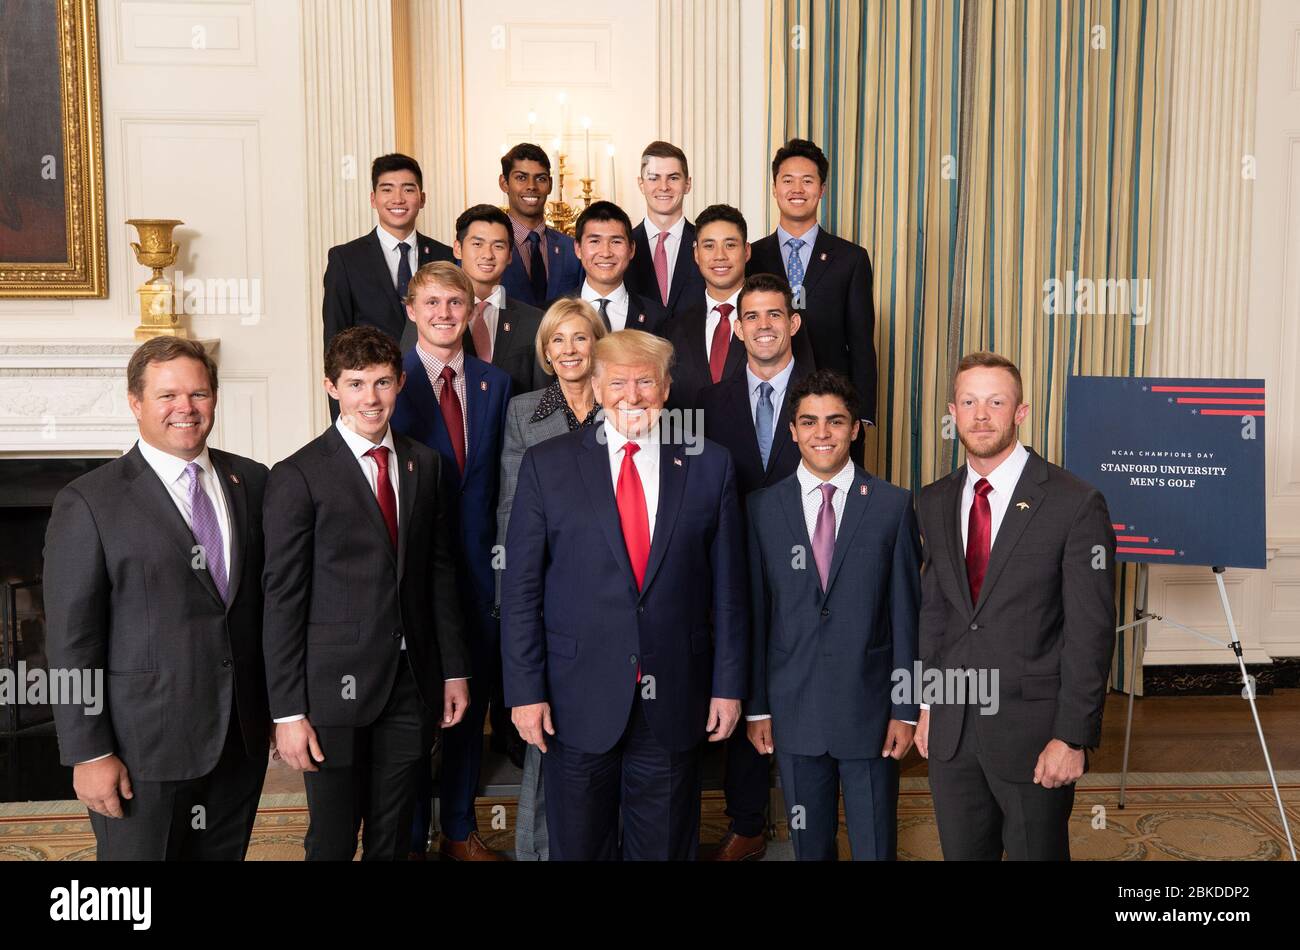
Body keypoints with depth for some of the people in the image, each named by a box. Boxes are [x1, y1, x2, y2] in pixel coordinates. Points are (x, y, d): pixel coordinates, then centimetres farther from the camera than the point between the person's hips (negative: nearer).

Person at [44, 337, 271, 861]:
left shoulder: (252, 482, 5)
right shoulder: (89, 502, -9)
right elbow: (70, 640, -9)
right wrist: (89, 754, -11)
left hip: (242, 738, 4)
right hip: (144, 747, -4)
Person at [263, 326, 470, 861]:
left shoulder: (425, 465, 7)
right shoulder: (298, 477, -8)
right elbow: (282, 598, -8)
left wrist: (455, 669, 9)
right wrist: (288, 712, -10)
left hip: (412, 681, 4)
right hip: (335, 686, -4)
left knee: (393, 837, 15)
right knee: (333, 841, 8)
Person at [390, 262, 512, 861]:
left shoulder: (494, 383, 8)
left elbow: (500, 477, 9)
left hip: (479, 569, 4)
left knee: (471, 703, 13)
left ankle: (460, 829, 31)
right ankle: (410, 835, 26)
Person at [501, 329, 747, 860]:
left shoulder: (710, 465, 2)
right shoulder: (546, 465, -2)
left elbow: (728, 588, 4)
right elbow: (521, 590, -2)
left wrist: (730, 684, 2)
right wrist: (525, 691, -6)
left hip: (674, 700, 1)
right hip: (577, 701, -1)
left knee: (665, 847, 14)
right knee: (577, 847, 13)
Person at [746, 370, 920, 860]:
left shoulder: (893, 505, -3)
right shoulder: (763, 507, 0)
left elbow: (905, 612, -1)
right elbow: (755, 612, 2)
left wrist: (906, 709, -2)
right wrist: (757, 707, 2)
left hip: (869, 706, -1)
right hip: (793, 708, 1)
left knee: (876, 845, 10)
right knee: (808, 843, 15)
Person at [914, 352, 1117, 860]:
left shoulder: (1076, 503, -11)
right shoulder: (934, 503, 6)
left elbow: (1090, 631, -12)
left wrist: (1073, 737, -14)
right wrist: (927, 705, 9)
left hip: (1032, 729, -4)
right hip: (951, 728, 5)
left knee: (1036, 852, 11)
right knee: (962, 852, 16)